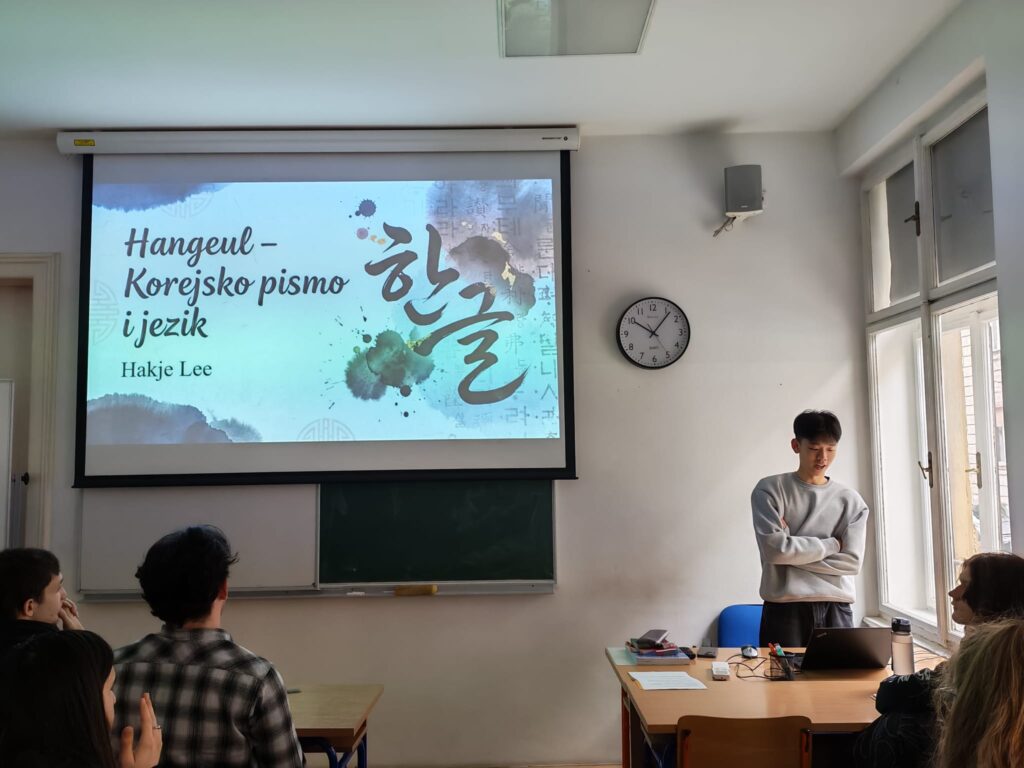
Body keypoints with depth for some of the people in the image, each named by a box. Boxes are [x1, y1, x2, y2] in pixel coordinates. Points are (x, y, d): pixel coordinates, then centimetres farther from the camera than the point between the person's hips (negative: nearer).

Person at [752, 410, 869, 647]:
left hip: (836, 610, 2)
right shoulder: (769, 490, 0)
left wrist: (793, 551, -8)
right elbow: (774, 549, -12)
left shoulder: (851, 500, 7)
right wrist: (832, 544, -4)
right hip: (785, 609, -2)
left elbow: (851, 562, -1)